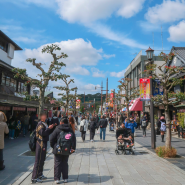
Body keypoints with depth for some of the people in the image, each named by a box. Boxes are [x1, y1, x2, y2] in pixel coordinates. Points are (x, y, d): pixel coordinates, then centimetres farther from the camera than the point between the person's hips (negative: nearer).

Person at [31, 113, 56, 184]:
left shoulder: (44, 124, 16)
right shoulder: (40, 124, -14)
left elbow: (48, 132, 16)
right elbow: (42, 133, -27)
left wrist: (51, 128, 3)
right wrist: (49, 128, -20)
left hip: (44, 143, 10)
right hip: (41, 143, -10)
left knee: (42, 160, 17)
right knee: (38, 160, -6)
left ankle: (40, 175, 30)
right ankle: (34, 178, -1)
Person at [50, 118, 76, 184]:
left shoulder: (57, 129, -7)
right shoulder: (70, 130, 4)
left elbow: (52, 138, -5)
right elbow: (74, 139, 3)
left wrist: (53, 146, 8)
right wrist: (73, 148, 6)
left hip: (58, 150, -3)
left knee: (57, 164, 6)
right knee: (65, 163, 14)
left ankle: (57, 179, 7)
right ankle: (65, 178, 18)